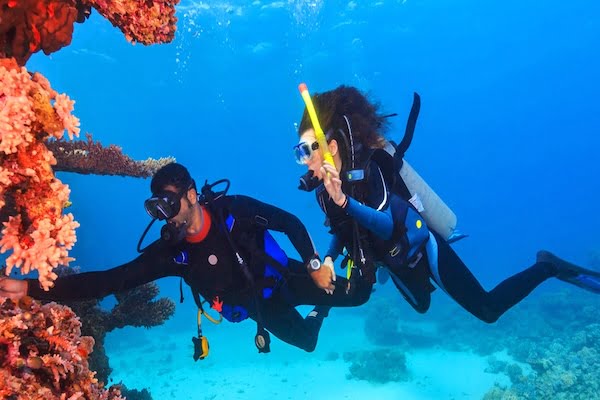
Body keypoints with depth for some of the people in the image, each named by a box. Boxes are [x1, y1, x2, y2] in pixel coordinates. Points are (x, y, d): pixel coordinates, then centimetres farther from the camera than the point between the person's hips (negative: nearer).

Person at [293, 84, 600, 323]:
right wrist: (330, 257, -8)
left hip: (419, 248, -8)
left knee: (487, 310, -3)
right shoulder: (321, 188, -7)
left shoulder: (368, 168, -29)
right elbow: (343, 230, 7)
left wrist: (344, 201, -52)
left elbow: (388, 225, -40)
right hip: (394, 261, 8)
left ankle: (548, 267, 14)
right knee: (421, 306, 32)